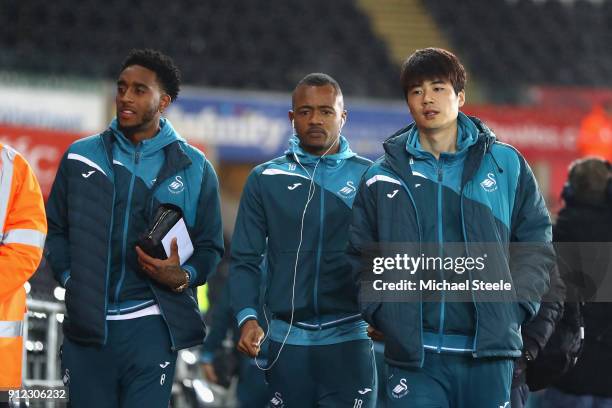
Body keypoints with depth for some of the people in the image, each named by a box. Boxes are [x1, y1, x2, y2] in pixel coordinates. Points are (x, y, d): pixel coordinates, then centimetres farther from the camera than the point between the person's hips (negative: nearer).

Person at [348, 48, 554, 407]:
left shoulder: (506, 164, 7)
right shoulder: (383, 178, 9)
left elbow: (536, 243, 10)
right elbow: (362, 256, 13)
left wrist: (515, 306, -2)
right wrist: (381, 312, -1)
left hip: (489, 351, 0)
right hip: (413, 353, 0)